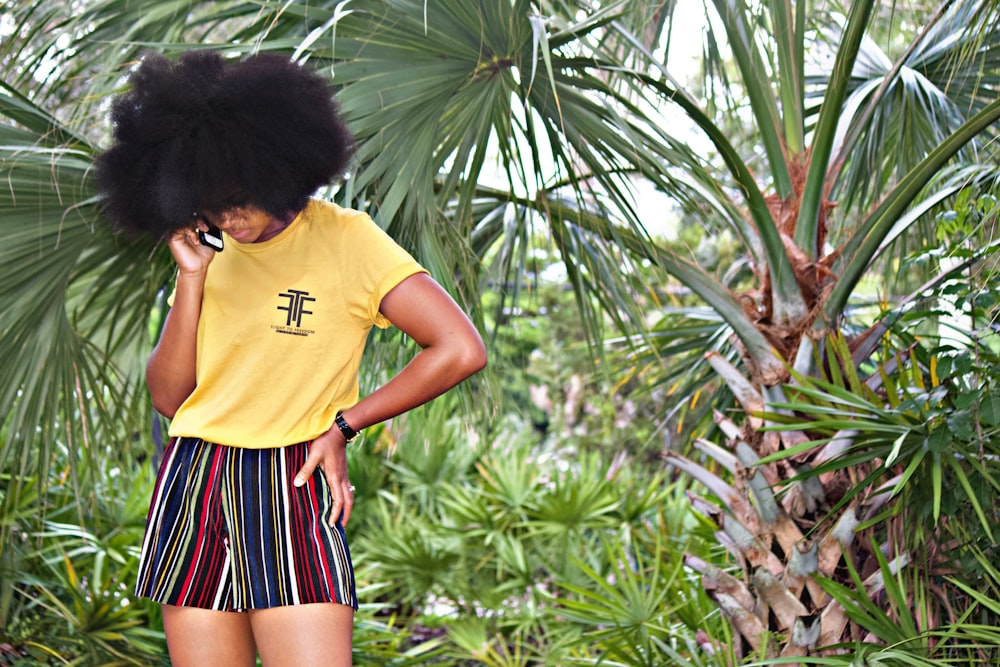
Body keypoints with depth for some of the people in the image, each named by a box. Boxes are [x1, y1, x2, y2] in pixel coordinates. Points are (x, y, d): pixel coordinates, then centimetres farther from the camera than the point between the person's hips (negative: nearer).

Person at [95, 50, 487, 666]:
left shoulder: (345, 240, -3)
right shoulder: (214, 256, 12)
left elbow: (461, 350, -10)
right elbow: (168, 396, 7)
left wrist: (342, 425, -5)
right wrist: (191, 277, -2)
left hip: (292, 494, -5)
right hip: (192, 493, 5)